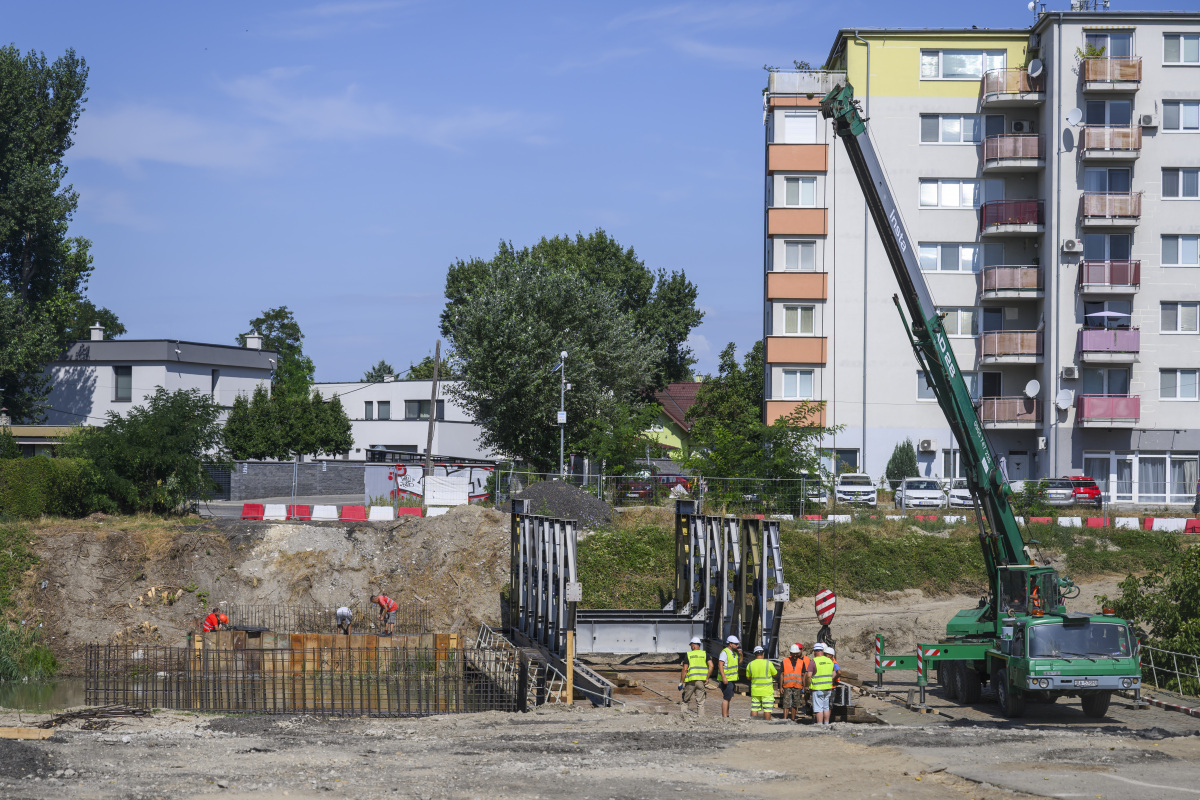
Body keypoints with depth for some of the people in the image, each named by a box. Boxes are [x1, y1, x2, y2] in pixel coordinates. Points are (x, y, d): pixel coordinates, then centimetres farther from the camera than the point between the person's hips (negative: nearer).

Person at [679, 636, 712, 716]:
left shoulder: (688, 655, 1)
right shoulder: (705, 654, 6)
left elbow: (684, 669, -5)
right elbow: (711, 666, -7)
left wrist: (681, 682, 0)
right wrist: (707, 678, 0)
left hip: (690, 681, -1)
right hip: (701, 681, 1)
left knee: (686, 701, 12)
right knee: (700, 703, 5)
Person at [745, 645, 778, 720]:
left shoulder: (750, 665, 0)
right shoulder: (768, 663, -10)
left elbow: (748, 677, 10)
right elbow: (775, 674, 1)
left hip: (755, 691, 3)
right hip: (767, 691, -3)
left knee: (754, 709, 8)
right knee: (767, 709, 2)